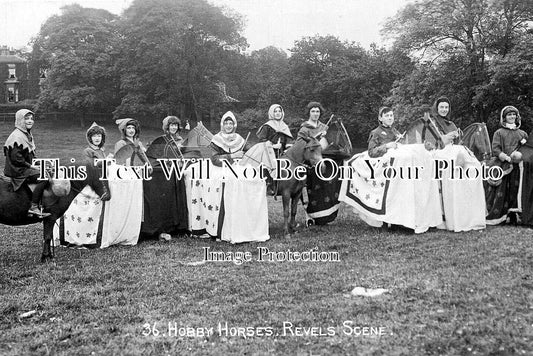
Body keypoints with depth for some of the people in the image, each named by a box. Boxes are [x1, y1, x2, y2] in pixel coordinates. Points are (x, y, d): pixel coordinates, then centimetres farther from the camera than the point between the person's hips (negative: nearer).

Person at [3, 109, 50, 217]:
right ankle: (34, 208, -22)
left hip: (27, 167, 11)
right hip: (18, 171, -11)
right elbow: (15, 158, -22)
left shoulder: (28, 135, 16)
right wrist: (30, 166, -17)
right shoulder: (17, 136, -16)